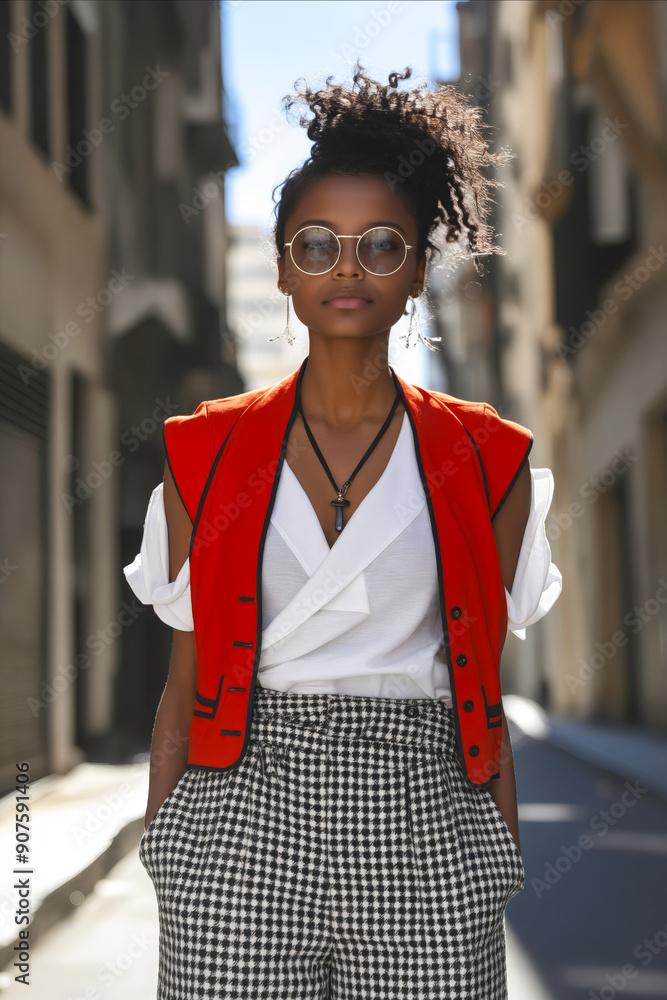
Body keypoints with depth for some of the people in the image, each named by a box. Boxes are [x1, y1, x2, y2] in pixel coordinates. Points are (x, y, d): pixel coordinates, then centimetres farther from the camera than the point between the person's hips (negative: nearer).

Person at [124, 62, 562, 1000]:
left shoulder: (487, 465, 5)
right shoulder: (206, 455, 6)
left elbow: (485, 696, 8)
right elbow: (184, 686, 8)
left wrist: (506, 877, 7)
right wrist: (158, 867, 5)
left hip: (422, 827, 0)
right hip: (242, 825, 0)